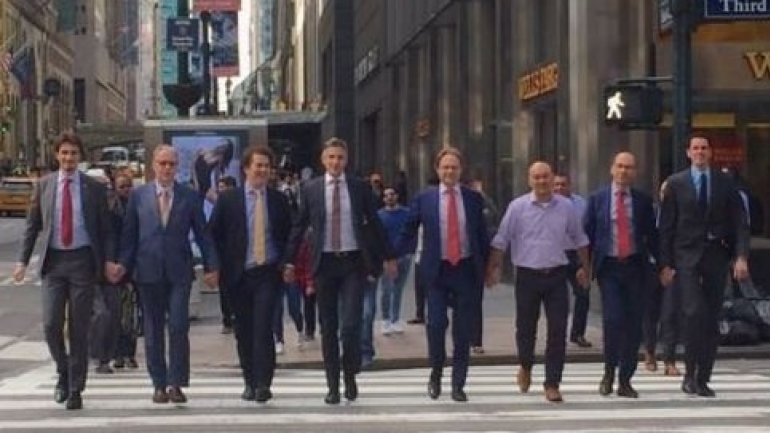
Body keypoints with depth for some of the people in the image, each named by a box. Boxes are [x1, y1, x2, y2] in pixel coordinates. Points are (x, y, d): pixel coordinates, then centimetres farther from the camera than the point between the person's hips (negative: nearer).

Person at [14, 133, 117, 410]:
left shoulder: (94, 189, 3)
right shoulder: (44, 185, 7)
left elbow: (105, 229, 5)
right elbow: (32, 226, 10)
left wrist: (109, 260, -7)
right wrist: (23, 260, 3)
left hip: (83, 260, -1)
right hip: (53, 260, 1)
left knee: (79, 327, 1)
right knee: (51, 324, -6)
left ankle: (75, 389, 10)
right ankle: (63, 372, 21)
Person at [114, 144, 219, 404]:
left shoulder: (190, 197, 5)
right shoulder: (138, 195, 6)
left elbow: (202, 234, 6)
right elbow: (129, 234, 8)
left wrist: (211, 266, 1)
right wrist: (123, 264, -2)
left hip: (179, 272, -1)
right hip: (148, 271, 1)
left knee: (179, 328, -8)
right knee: (153, 331, 6)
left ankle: (176, 383, -1)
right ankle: (159, 385, 14)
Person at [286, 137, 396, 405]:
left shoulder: (359, 188, 3)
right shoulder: (310, 189, 4)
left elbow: (374, 223, 10)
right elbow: (299, 227, 7)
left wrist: (388, 257, 12)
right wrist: (287, 260, 2)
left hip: (353, 262, -1)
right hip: (324, 263, 1)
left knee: (351, 324, -9)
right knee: (328, 327, 6)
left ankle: (350, 375, 15)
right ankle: (333, 385, 15)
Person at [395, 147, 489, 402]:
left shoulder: (474, 199, 5)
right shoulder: (424, 199, 2)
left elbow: (482, 235, 11)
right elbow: (408, 232, 6)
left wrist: (488, 267, 11)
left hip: (466, 270, 1)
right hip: (436, 270, -1)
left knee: (463, 330, 4)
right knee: (436, 323, -9)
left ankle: (458, 384, 14)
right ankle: (436, 374, 16)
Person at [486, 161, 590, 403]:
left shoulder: (566, 207, 2)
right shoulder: (518, 207, -3)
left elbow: (579, 240, 14)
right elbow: (500, 241, 0)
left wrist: (584, 268, 18)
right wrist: (493, 268, -3)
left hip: (556, 275, 1)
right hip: (527, 275, -1)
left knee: (558, 331, -2)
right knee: (525, 327, 9)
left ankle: (552, 384, 7)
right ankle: (526, 367, 38)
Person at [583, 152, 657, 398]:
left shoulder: (643, 201, 8)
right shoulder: (597, 199, 5)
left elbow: (652, 235, 9)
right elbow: (586, 234, 5)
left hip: (635, 267, 2)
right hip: (609, 267, -2)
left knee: (633, 324, 2)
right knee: (613, 320, -14)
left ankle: (625, 381, 13)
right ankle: (609, 373, 9)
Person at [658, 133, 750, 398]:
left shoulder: (725, 183, 7)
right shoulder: (676, 183, 3)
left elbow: (739, 223, 4)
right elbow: (666, 226, 2)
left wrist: (741, 257, -9)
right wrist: (666, 264, -3)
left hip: (716, 256, 2)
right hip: (687, 256, -2)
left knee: (712, 319, 4)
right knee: (694, 311, -18)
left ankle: (703, 379, 13)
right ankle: (690, 373, -5)